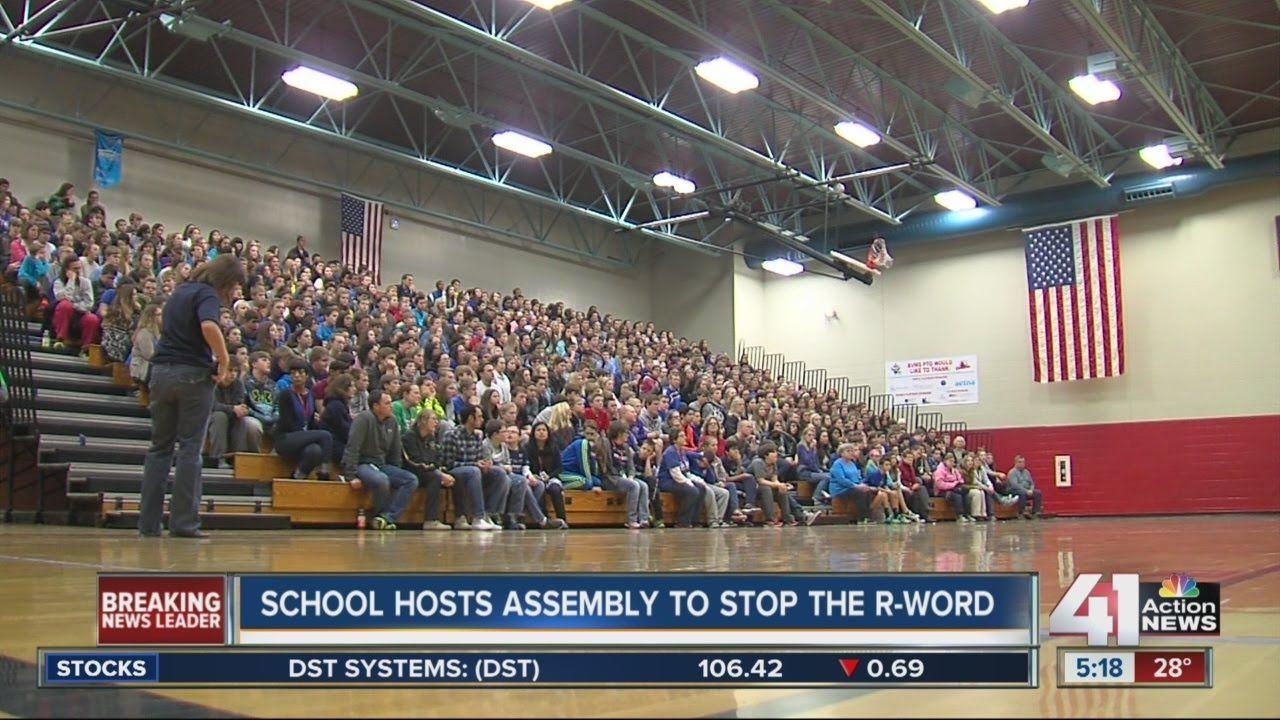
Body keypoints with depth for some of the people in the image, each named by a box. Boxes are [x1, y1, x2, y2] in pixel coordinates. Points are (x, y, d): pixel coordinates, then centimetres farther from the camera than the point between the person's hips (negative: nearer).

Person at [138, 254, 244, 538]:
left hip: (161, 371, 7)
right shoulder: (207, 294, -8)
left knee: (159, 447, 10)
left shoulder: (180, 290, 17)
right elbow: (209, 326, -29)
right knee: (190, 449, -1)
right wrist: (224, 361, -18)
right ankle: (184, 522, -1)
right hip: (193, 373, -7)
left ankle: (149, 521, 9)